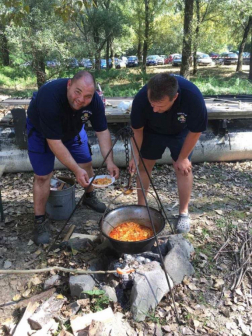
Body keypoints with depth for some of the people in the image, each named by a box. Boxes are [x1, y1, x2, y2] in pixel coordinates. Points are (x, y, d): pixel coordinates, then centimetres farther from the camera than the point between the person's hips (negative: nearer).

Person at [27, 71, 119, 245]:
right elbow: (54, 141, -38)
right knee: (42, 175, -7)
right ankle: (39, 221, 8)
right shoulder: (50, 97, -41)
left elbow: (102, 131, -19)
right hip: (42, 131, -4)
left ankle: (90, 196, 35)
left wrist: (109, 162, -28)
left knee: (87, 164, 7)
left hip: (73, 129, 5)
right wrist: (76, 170, -39)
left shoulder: (95, 100, -27)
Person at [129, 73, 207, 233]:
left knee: (183, 168, -3)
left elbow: (195, 131, -23)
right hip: (152, 131, 1)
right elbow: (137, 129, -17)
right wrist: (136, 155, -14)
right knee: (144, 165, 3)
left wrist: (183, 158, -14)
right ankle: (141, 206, 22)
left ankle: (184, 213, 13)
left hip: (181, 132, -1)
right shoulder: (141, 98, -37)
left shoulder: (193, 97, -41)